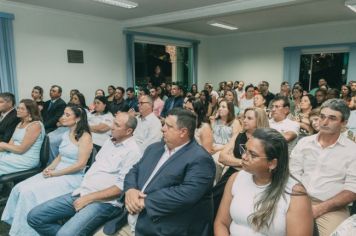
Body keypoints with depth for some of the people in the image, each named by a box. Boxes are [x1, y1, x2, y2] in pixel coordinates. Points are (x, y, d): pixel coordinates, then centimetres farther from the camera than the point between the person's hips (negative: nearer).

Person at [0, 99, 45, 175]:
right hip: (14, 155, 8)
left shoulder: (35, 125, -15)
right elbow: (10, 144, 8)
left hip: (27, 160, -8)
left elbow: (21, 149, -17)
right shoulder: (20, 124, 13)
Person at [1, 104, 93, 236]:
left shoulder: (85, 137, -13)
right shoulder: (66, 134, 13)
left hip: (73, 177, -8)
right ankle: (16, 223, 5)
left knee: (30, 192, -20)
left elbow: (80, 164, -18)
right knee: (19, 188, -9)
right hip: (57, 172, 8)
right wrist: (50, 167, -2)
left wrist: (55, 173, -15)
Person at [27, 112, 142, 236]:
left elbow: (122, 186, -17)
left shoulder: (132, 151, -12)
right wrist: (83, 193, 8)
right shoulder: (109, 141, 14)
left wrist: (89, 198, -15)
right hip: (81, 193, 8)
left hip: (104, 202, -8)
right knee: (35, 216, 2)